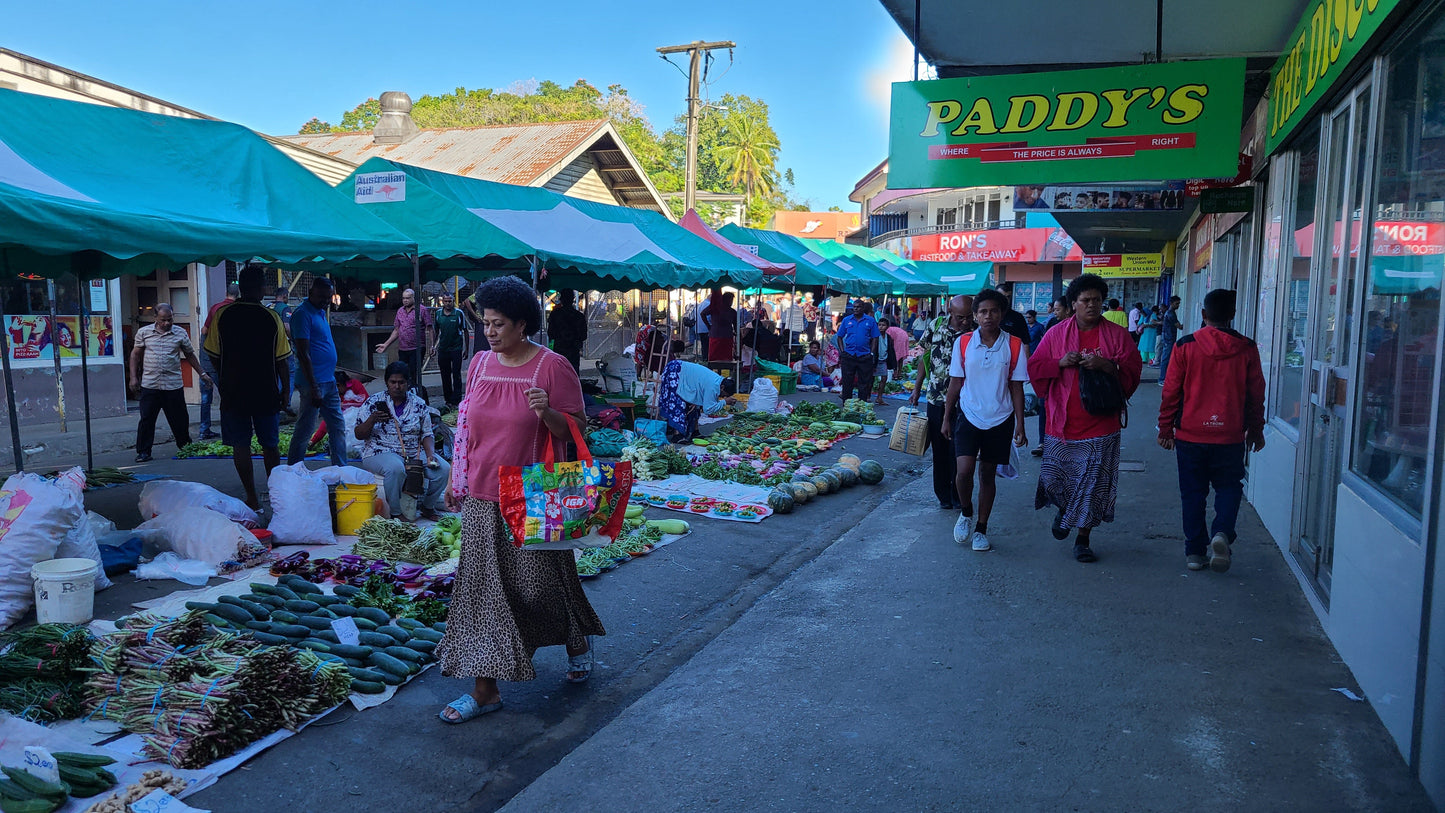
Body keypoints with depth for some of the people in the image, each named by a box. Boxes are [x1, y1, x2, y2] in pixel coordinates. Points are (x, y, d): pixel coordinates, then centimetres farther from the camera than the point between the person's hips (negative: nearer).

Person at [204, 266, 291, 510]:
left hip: (233, 392, 0)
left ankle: (252, 497, 7)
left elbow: (214, 356, 2)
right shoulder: (272, 318, -7)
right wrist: (285, 390, 7)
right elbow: (282, 361, -4)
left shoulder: (223, 315, -4)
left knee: (240, 445, 6)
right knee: (270, 445, 13)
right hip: (266, 393, 0)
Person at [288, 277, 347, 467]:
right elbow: (303, 354, -18)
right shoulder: (303, 314, -13)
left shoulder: (321, 312, 15)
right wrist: (314, 388, -21)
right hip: (314, 383, -9)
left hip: (329, 382, 9)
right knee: (303, 431, -1)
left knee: (338, 427, 12)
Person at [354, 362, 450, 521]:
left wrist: (430, 454, -10)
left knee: (443, 469, -20)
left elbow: (427, 434, 10)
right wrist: (372, 420, -20)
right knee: (396, 468, -39)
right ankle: (396, 512, -20)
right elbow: (359, 435, 0)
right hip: (381, 452, -3)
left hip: (415, 453, 4)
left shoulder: (419, 404, 8)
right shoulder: (373, 403, 1)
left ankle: (428, 506, 5)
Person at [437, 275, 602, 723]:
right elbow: (465, 427, 16)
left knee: (542, 581, 7)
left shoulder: (552, 366, -9)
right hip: (482, 498, 5)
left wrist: (547, 412, -27)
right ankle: (484, 688, 15)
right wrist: (455, 480, 17)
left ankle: (578, 641, 37)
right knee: (482, 587, 6)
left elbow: (575, 429, -7)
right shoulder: (479, 364, 7)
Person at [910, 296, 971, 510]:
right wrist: (917, 389, 11)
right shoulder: (936, 325, -1)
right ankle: (943, 495, 24)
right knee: (939, 450, 11)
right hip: (935, 399, 3)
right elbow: (926, 357, 10)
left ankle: (958, 496, 17)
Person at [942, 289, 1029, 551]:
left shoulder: (1014, 346, -4)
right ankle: (966, 512, 14)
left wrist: (1020, 425, -2)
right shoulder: (963, 343, -3)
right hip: (968, 416, 0)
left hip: (1000, 420, 0)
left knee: (988, 474, 9)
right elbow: (955, 383, 4)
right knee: (964, 470, -14)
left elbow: (1016, 387, 0)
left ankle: (981, 528, 23)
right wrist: (947, 418, 6)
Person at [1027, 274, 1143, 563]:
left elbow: (1132, 371, -2)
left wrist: (1107, 365, -20)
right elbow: (1034, 367, 4)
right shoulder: (1056, 333, 6)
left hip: (1100, 426, -1)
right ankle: (1064, 509, 39)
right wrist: (1060, 363, -13)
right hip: (1061, 425, 1)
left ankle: (1083, 539, 18)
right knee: (1053, 478, 4)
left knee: (1093, 485, 2)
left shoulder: (1117, 334, 3)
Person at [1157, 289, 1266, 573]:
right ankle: (1221, 533, -9)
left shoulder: (1185, 346, -6)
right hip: (1230, 436, 1)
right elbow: (1256, 394, 6)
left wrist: (1165, 427, 7)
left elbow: (1171, 392, -3)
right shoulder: (1247, 349, -2)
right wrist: (1256, 430, 19)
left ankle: (1195, 551, 13)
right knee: (1229, 487, 15)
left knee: (1193, 493, 10)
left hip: (1190, 435, 0)